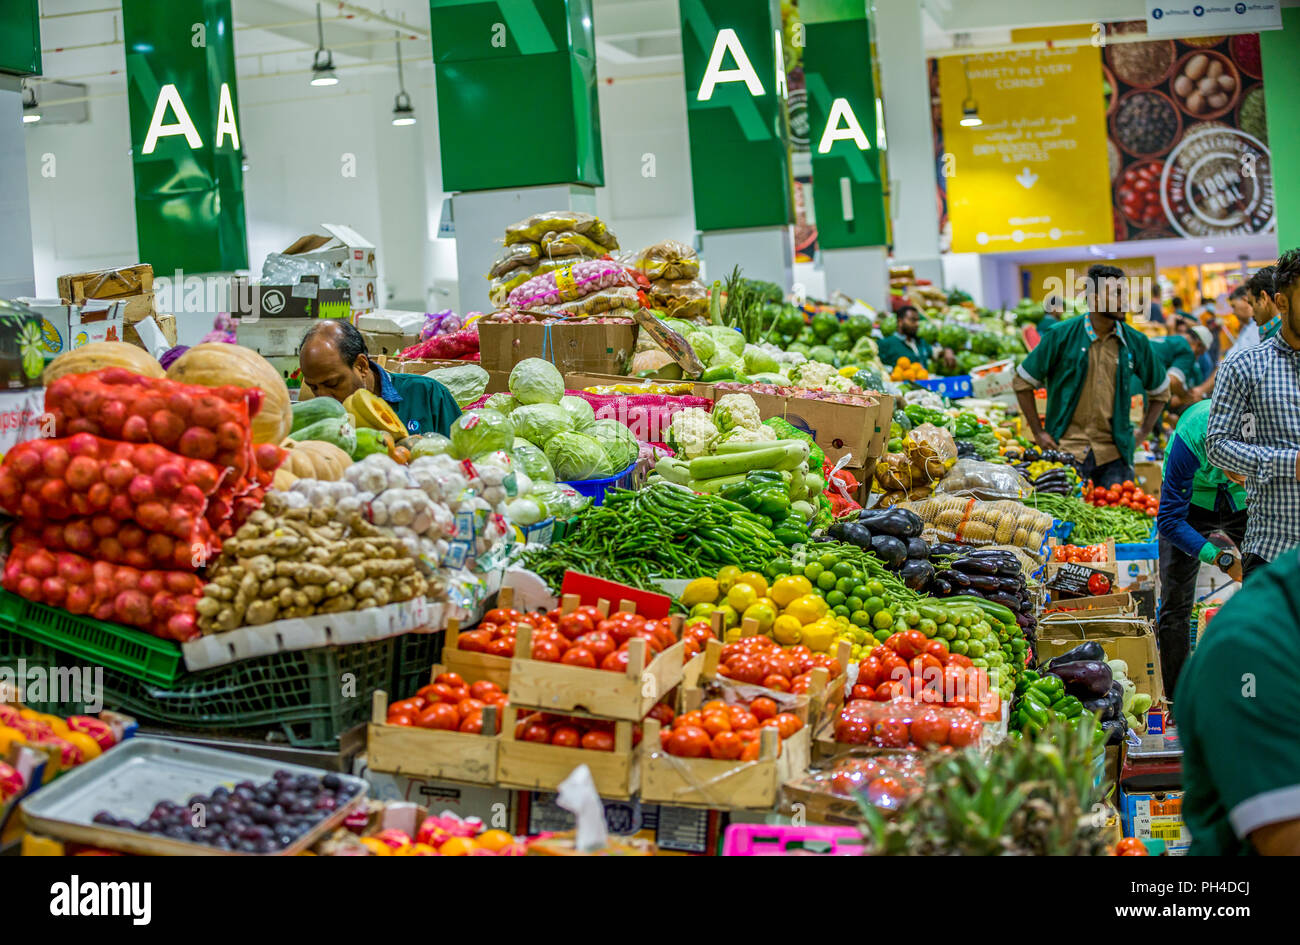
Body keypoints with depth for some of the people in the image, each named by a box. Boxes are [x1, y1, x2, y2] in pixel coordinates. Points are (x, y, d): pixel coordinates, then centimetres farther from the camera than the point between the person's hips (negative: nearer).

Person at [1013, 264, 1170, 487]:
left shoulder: (1135, 342, 5)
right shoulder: (1063, 335, -3)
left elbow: (1160, 392, 21)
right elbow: (1022, 383, 4)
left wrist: (1143, 433, 11)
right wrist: (1038, 433, 1)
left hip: (1115, 453, 2)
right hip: (1067, 449, -2)